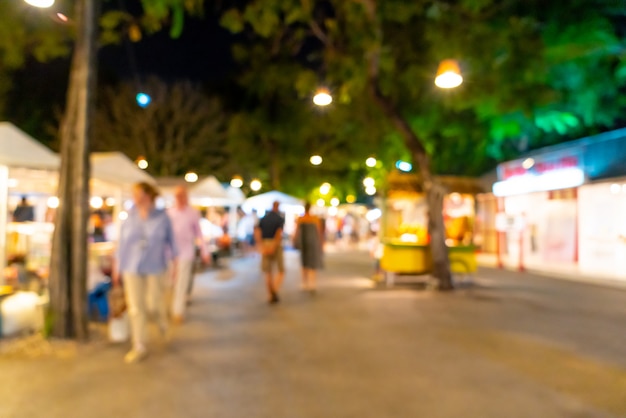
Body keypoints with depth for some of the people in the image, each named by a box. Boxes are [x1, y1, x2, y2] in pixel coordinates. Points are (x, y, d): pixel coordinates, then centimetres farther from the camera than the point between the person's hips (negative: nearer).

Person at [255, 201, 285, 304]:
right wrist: (273, 247, -25)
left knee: (268, 272, 10)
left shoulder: (263, 219, 10)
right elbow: (279, 233, -21)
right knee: (281, 271, 8)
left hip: (265, 246, 4)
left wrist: (261, 246, -14)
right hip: (276, 246, -4)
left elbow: (257, 232, -6)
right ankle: (275, 291, -12)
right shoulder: (280, 219, -3)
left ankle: (271, 296, 10)